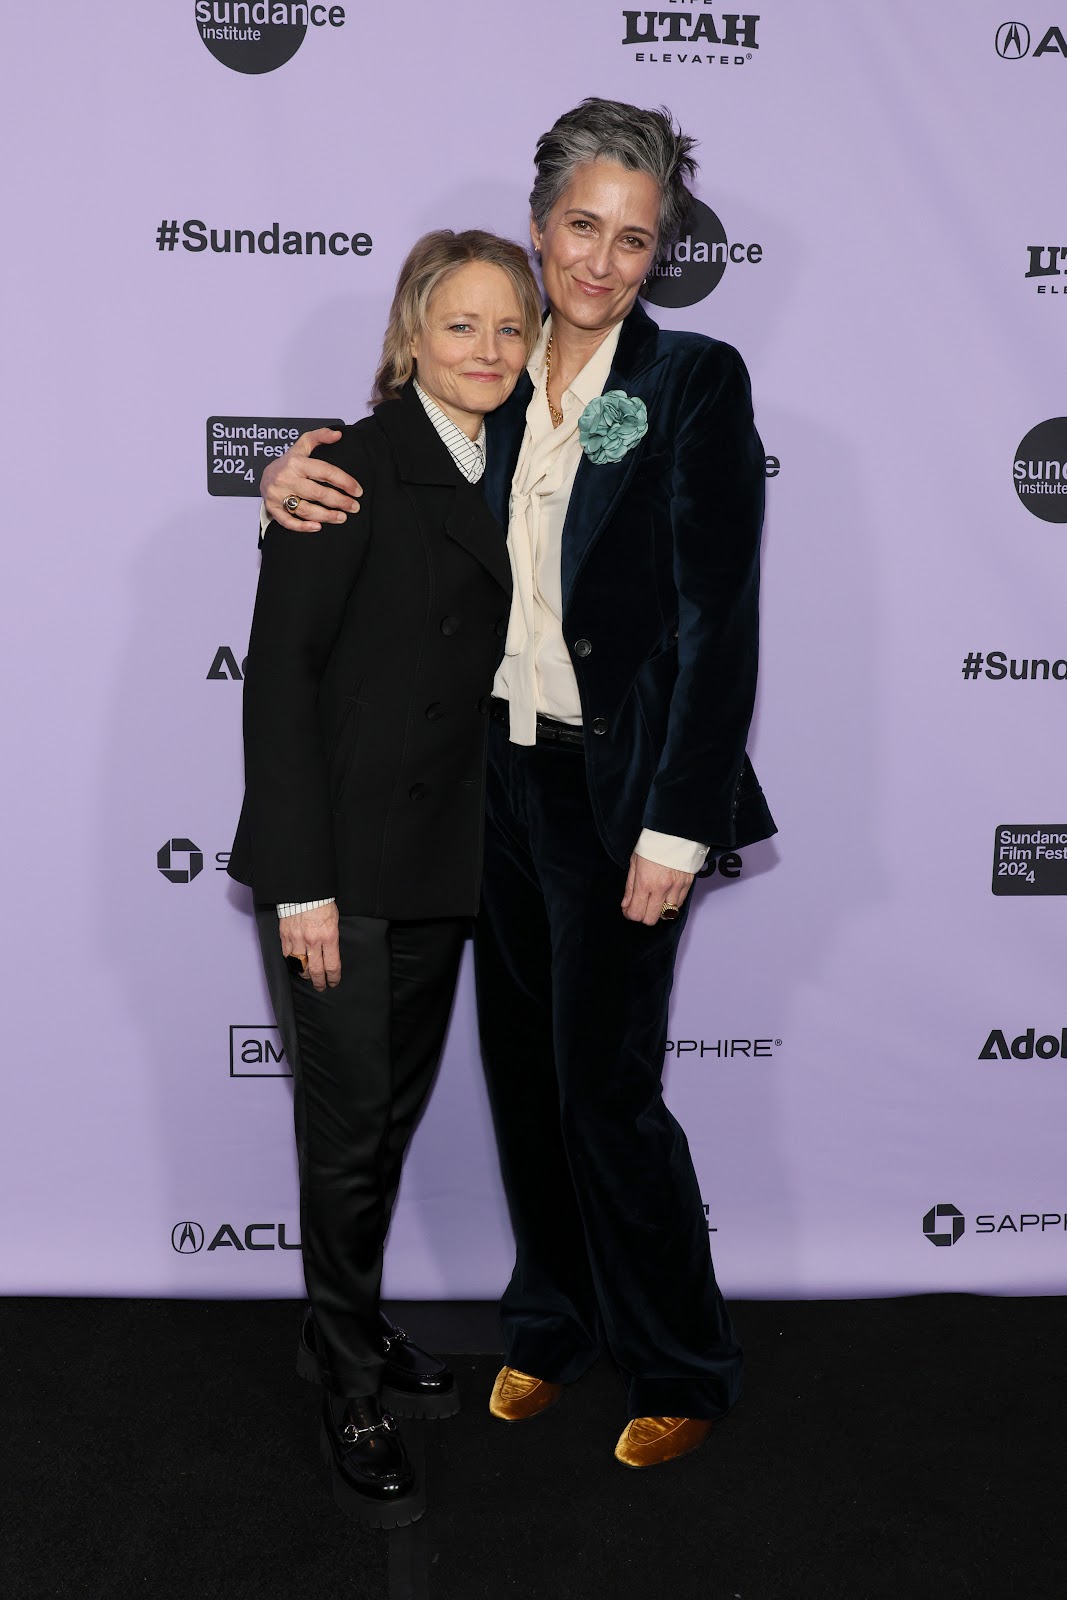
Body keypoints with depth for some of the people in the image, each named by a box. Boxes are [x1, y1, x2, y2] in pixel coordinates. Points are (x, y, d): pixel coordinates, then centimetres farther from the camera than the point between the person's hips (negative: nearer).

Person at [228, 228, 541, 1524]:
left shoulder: (501, 478, 11)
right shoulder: (357, 468, -11)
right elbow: (280, 671, -14)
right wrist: (300, 880, -18)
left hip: (441, 860, 7)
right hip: (342, 863, -7)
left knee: (395, 1112, 18)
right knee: (350, 1124, 4)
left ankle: (352, 1329, 39)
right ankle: (353, 1393, 23)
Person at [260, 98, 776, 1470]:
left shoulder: (695, 382, -8)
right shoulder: (496, 381, 7)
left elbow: (719, 622, -13)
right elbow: (376, 492, 19)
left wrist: (676, 828, -16)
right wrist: (300, 479, -5)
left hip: (619, 787, -5)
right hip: (505, 771, 6)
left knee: (608, 1088, 2)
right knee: (522, 1065, 15)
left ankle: (683, 1369, 25)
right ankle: (552, 1321, 37)